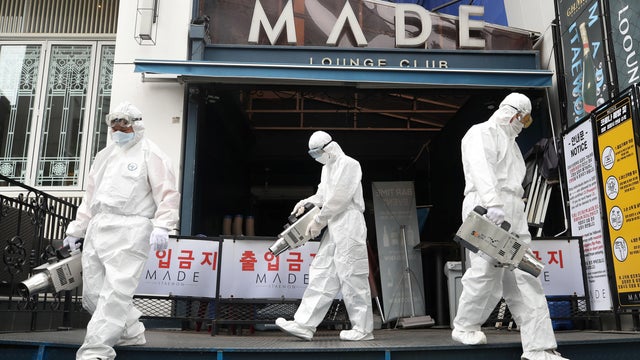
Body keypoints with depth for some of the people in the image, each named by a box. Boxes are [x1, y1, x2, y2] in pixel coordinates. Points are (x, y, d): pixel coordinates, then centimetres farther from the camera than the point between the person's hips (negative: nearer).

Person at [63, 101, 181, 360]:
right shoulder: (104, 156, 24)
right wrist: (75, 229, 25)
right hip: (97, 229, 8)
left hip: (130, 230, -8)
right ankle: (131, 332, 24)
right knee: (92, 292, 8)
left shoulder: (150, 154, 2)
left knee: (116, 292, -14)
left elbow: (167, 193, -8)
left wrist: (162, 226, -21)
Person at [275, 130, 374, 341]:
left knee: (352, 276, -6)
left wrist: (318, 221, -12)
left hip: (349, 226, -9)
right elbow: (322, 195, 23)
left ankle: (363, 329, 3)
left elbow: (339, 198, -15)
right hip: (333, 229, 9)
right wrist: (306, 203, 4)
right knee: (321, 274, 3)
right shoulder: (327, 168, 21)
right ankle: (304, 325, 3)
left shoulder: (349, 164, -8)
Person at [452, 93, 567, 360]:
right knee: (486, 272, -12)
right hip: (486, 211, -9)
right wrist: (493, 204, -31)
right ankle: (464, 327, 8)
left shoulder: (510, 143, 30)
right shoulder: (482, 133, 1)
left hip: (513, 215, 9)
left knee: (525, 278, 1)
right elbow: (481, 169, -17)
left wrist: (518, 218, 14)